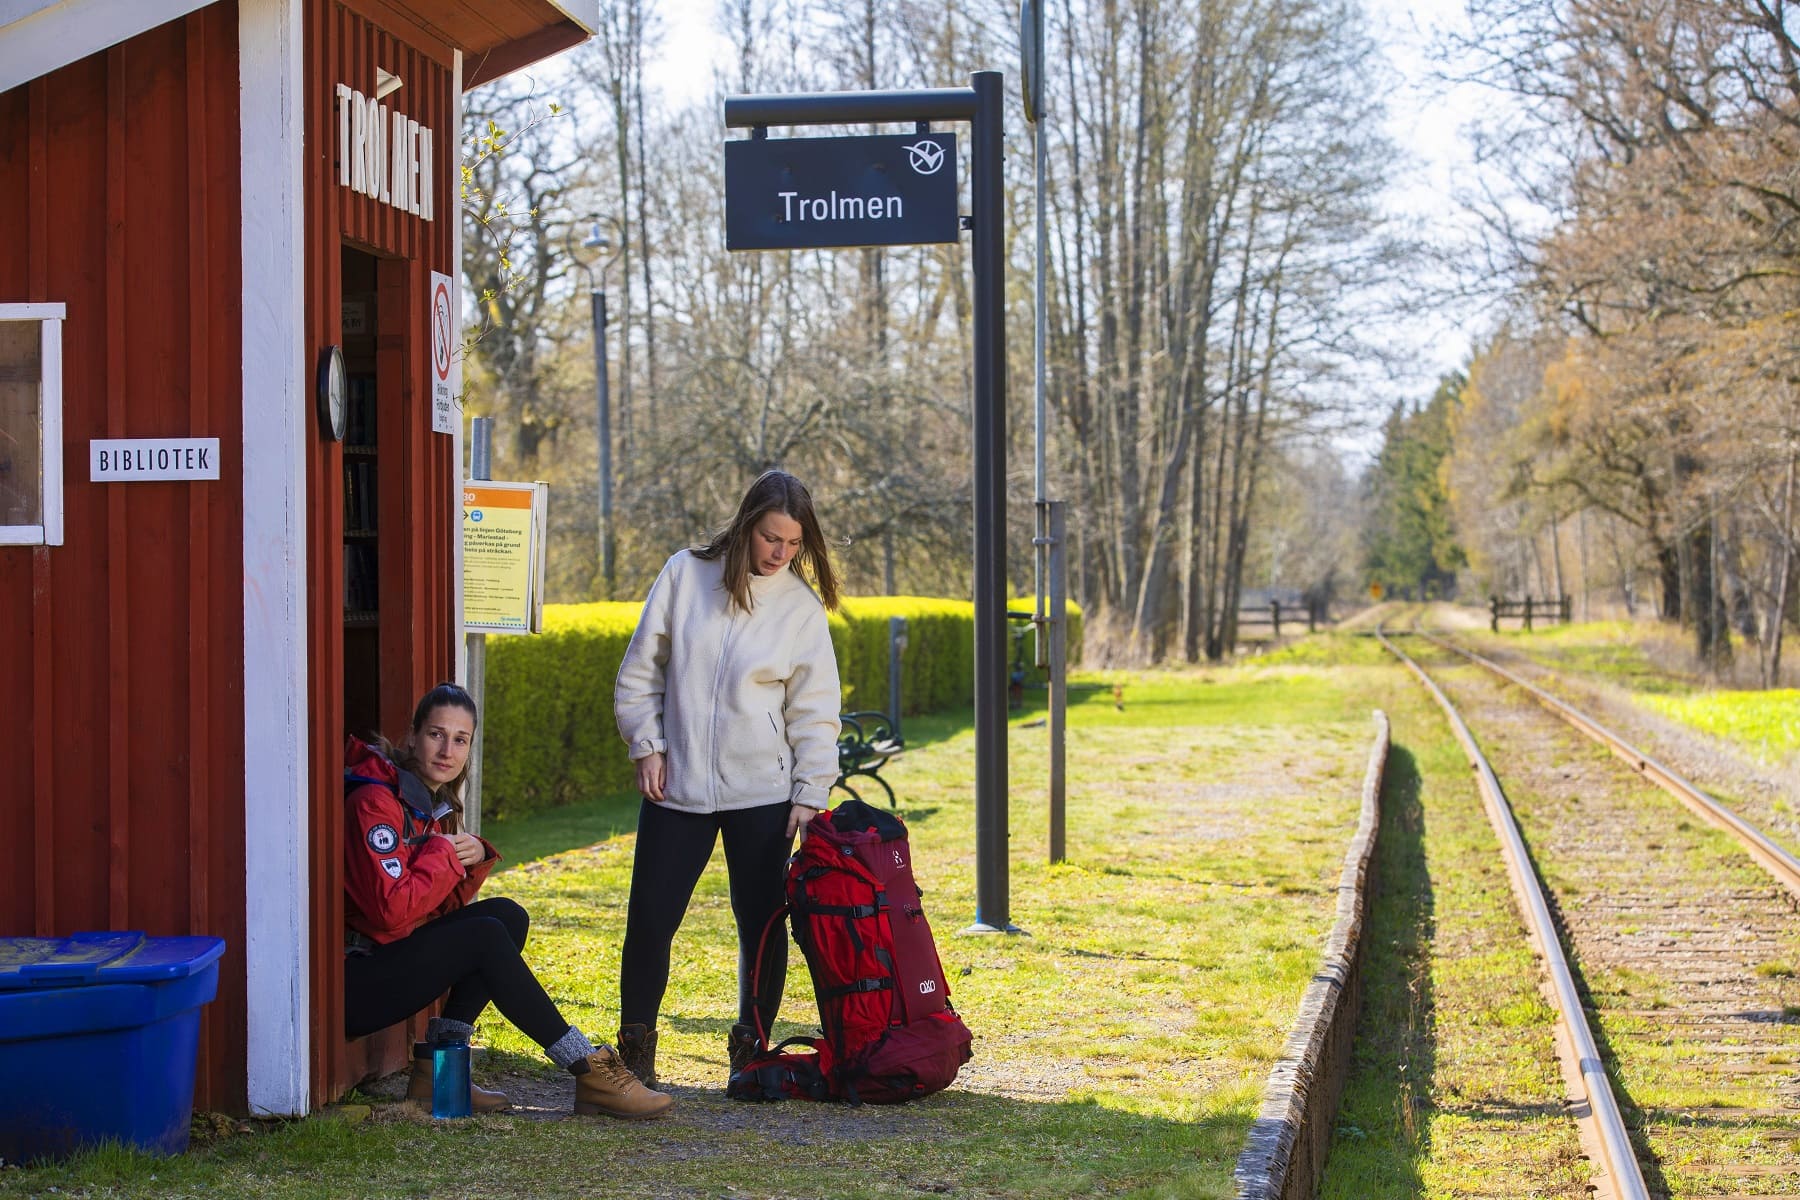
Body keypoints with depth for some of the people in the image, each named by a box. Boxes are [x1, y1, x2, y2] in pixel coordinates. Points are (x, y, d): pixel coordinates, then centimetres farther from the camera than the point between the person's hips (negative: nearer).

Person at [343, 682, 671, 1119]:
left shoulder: (432, 803, 13)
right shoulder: (375, 802, -17)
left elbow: (442, 906, 13)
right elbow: (391, 911, -25)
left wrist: (474, 860, -6)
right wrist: (445, 855, -13)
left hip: (393, 956, 9)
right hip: (351, 981, -9)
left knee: (507, 916, -3)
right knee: (485, 936, -21)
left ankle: (435, 1070, -8)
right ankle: (590, 1073, -17)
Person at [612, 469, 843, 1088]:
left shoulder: (802, 607, 0)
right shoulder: (685, 574, 1)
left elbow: (815, 710, 1)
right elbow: (640, 670, 7)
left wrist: (811, 792, -5)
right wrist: (646, 745, 0)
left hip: (763, 790, 0)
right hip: (677, 785, 1)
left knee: (761, 921, 2)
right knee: (651, 916, 0)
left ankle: (750, 1045, 17)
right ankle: (635, 1045, 14)